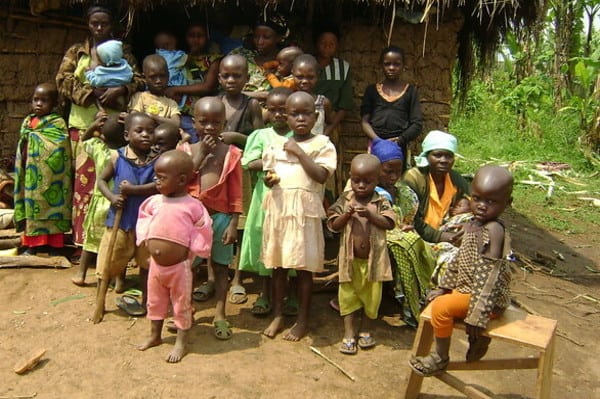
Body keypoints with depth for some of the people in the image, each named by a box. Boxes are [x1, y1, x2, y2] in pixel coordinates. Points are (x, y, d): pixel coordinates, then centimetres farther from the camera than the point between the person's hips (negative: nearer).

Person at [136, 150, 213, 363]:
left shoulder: (193, 206, -14)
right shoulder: (154, 202, -1)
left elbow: (203, 232, -6)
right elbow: (143, 220, 14)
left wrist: (191, 250, -8)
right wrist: (146, 240, 2)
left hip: (179, 266, -5)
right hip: (156, 264, 5)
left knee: (181, 305, 10)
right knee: (155, 301, 21)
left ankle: (181, 342, 25)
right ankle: (155, 335, 41)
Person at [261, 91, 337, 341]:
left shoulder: (322, 144, -2)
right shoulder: (277, 143, 10)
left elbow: (321, 175, -15)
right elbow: (267, 173, 16)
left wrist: (299, 152, -14)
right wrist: (269, 179, -6)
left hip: (305, 210, -4)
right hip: (278, 207, 4)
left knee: (304, 267, 4)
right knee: (277, 264, 11)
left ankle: (302, 320, 18)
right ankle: (277, 316, 25)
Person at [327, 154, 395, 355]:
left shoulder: (381, 202, -2)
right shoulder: (344, 200, -1)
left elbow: (389, 223, -12)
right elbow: (334, 226, -3)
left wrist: (370, 214, -23)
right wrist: (347, 214, -19)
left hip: (374, 259, 0)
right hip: (350, 259, 1)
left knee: (372, 296, 11)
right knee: (348, 295, 6)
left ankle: (365, 329, 30)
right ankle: (349, 333, 17)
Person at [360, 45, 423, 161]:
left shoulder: (410, 91, 8)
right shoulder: (372, 90, 11)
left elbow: (417, 124, 3)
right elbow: (364, 121, 5)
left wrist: (400, 139, -13)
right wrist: (378, 140, -11)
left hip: (400, 147, -1)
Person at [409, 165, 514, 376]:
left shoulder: (494, 230, -24)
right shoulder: (472, 225, 5)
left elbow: (488, 274, -27)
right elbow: (460, 260, 16)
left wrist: (477, 315, -28)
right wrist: (444, 287, 17)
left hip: (486, 296, -10)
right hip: (468, 288, 11)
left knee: (441, 307, -23)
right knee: (441, 299, 25)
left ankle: (440, 357, -2)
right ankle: (479, 337, 28)